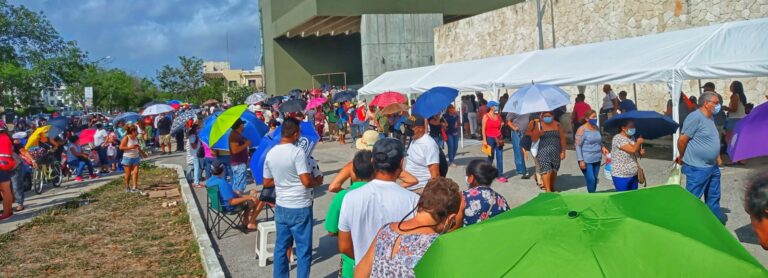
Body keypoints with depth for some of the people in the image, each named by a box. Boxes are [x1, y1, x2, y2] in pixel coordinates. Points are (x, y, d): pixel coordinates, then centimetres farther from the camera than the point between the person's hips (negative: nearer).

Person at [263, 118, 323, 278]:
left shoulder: (270, 154, 2)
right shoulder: (297, 152, -17)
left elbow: (267, 183, 10)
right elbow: (306, 182, -20)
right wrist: (318, 182, -1)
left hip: (281, 207, 6)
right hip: (300, 208, -6)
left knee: (281, 247, 15)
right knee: (304, 250, 5)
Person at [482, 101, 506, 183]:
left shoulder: (498, 116, 9)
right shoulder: (486, 116, -4)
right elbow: (483, 129, -7)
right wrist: (484, 140, -12)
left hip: (498, 138, 4)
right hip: (490, 138, -4)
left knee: (500, 157, -2)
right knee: (491, 157, 5)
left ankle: (500, 175, 0)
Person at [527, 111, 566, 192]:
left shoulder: (557, 125, 8)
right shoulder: (539, 125, 1)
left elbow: (562, 138, 9)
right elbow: (533, 139, -1)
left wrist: (563, 151, 4)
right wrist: (538, 134, -21)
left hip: (556, 151, 3)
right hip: (543, 151, -3)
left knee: (554, 170, 8)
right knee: (546, 170, -12)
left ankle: (552, 187, 27)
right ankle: (548, 190, -14)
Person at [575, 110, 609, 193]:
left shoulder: (596, 128, 9)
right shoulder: (582, 130, -11)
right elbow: (578, 146, -12)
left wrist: (603, 147, 4)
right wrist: (581, 160, -17)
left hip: (597, 159, 7)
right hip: (586, 160, -6)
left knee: (595, 180, 11)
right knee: (591, 180, -10)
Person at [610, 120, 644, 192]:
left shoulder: (632, 137, 11)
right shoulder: (618, 138, -16)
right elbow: (632, 150, -25)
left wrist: (641, 153, 0)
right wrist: (639, 142, -6)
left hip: (633, 175, 8)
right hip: (621, 176, -8)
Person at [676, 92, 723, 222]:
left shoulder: (711, 117, 11)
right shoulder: (695, 117, -19)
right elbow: (682, 139, -19)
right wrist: (682, 157, -6)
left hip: (713, 167, 9)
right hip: (697, 168, -9)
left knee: (713, 197, 19)